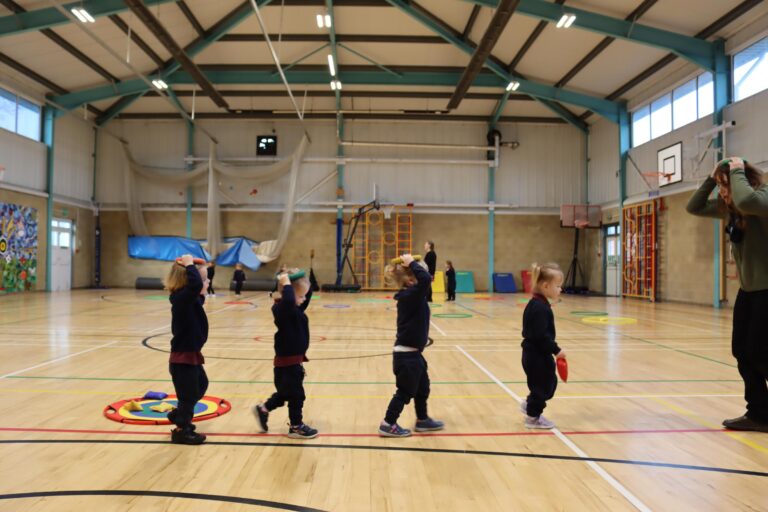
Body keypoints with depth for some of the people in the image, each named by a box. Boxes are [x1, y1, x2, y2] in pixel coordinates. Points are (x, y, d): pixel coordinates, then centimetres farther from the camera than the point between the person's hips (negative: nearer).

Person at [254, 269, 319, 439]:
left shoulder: (296, 308, 7)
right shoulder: (282, 309, -21)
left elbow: (308, 293, 21)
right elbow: (288, 300, -45)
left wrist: (302, 278, 6)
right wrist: (286, 284, -31)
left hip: (294, 359, 9)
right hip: (287, 360, -9)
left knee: (286, 393, 22)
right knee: (296, 395, 4)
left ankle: (263, 409, 36)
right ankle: (296, 427, 19)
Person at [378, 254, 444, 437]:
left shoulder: (410, 295, 7)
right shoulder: (410, 295, -23)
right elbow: (425, 279, -35)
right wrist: (412, 263, -24)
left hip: (412, 353, 10)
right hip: (407, 354, -10)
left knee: (422, 387, 22)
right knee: (405, 391, 3)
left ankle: (422, 420, 37)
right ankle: (388, 425, 15)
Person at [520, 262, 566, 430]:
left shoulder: (536, 304, 9)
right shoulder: (540, 307, -23)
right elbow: (541, 335, -27)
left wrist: (553, 350, 17)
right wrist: (556, 350, -19)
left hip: (535, 353, 10)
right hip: (537, 355, -10)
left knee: (549, 382, 21)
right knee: (542, 386, 4)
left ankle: (529, 405, 33)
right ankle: (533, 417, 20)